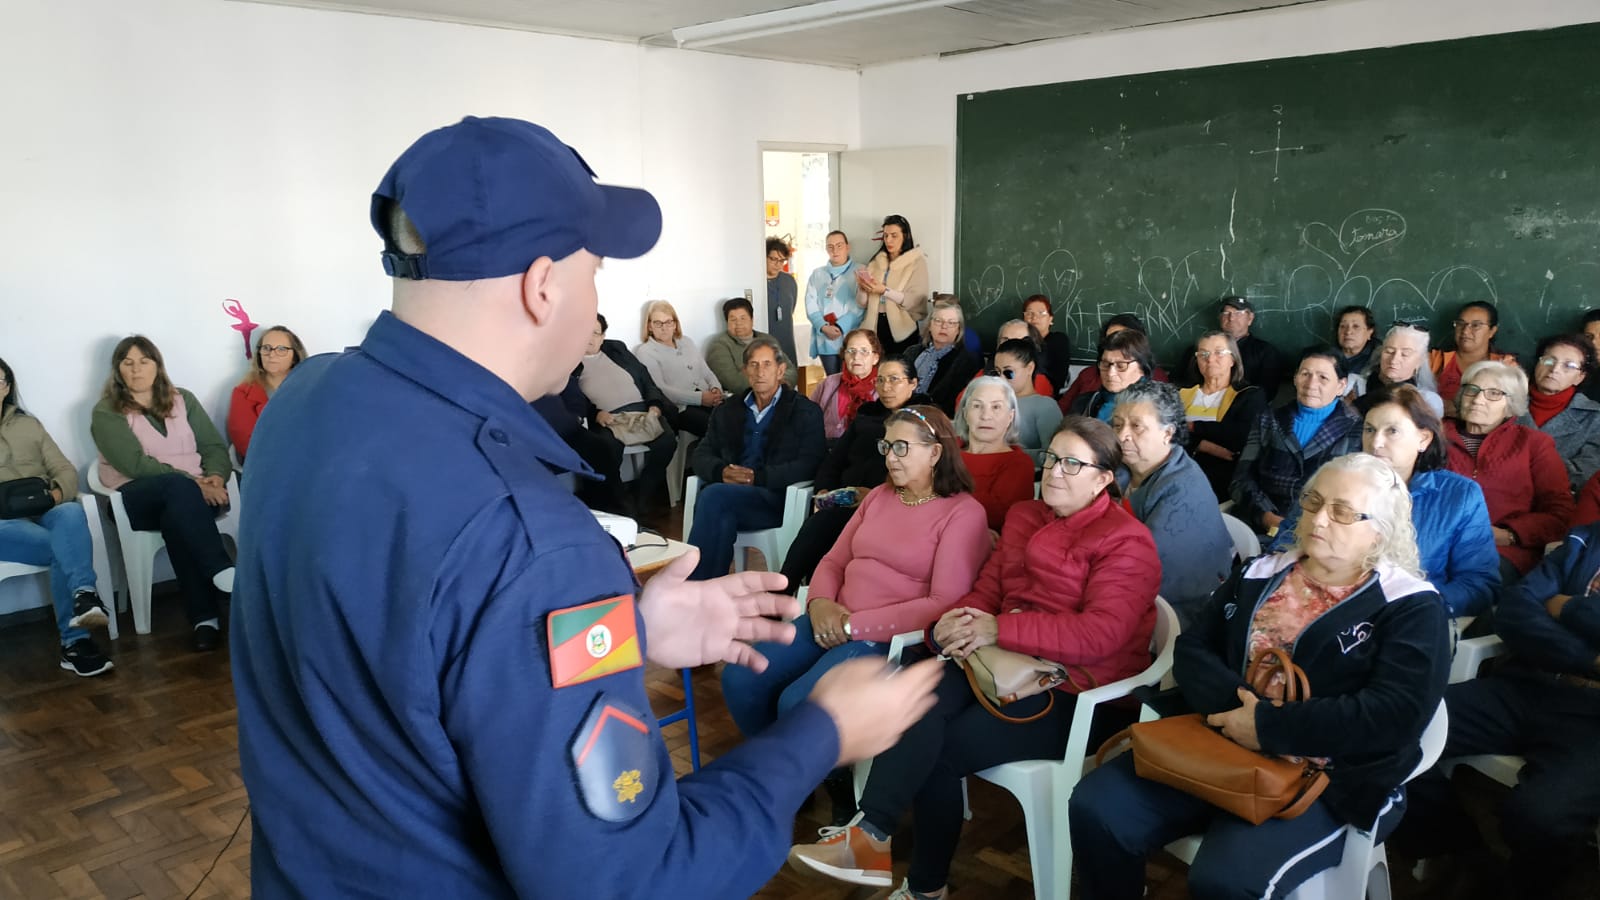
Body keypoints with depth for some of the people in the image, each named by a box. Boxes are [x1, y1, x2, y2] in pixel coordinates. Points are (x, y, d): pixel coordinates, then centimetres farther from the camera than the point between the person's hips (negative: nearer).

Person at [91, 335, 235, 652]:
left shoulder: (183, 400, 15)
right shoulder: (106, 412, 4)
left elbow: (216, 447, 8)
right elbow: (135, 464, -11)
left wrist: (215, 477, -15)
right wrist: (192, 483, -21)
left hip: (195, 494, 2)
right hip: (137, 498, -2)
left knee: (177, 519, -35)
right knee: (178, 486, -37)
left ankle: (204, 616, -39)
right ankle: (222, 571, -48)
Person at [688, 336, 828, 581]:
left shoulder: (805, 412, 11)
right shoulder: (727, 412, 25)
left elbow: (809, 464, -2)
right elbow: (701, 455, 18)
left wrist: (759, 477, -14)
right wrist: (722, 471, -7)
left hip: (775, 500, -3)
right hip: (726, 492, 4)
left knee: (714, 495, -32)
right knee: (722, 518, -35)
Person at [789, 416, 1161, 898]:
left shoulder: (1126, 542, -9)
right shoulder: (1025, 516, 14)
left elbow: (1101, 633, -21)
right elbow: (989, 586, 11)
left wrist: (999, 631, -25)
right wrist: (956, 621, -13)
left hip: (1075, 695, -5)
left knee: (937, 750, -21)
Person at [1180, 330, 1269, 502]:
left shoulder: (1251, 396, 9)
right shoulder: (1184, 395, 18)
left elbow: (1241, 436, -10)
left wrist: (1194, 427, -2)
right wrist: (1207, 447, -12)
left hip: (1223, 476, -3)